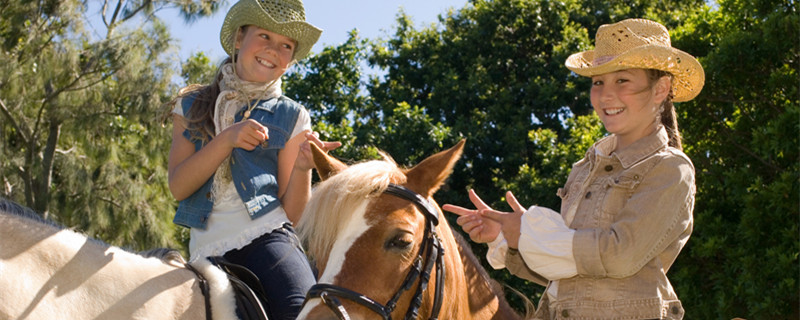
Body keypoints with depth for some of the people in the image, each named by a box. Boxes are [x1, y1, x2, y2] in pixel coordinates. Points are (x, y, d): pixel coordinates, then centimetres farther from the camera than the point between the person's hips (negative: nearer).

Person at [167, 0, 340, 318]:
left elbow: (292, 213, 5)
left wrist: (302, 167, -14)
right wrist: (228, 139, -10)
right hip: (207, 250, 2)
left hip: (267, 237, -2)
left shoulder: (290, 118, 12)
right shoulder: (192, 106, 17)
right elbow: (178, 186, 2)